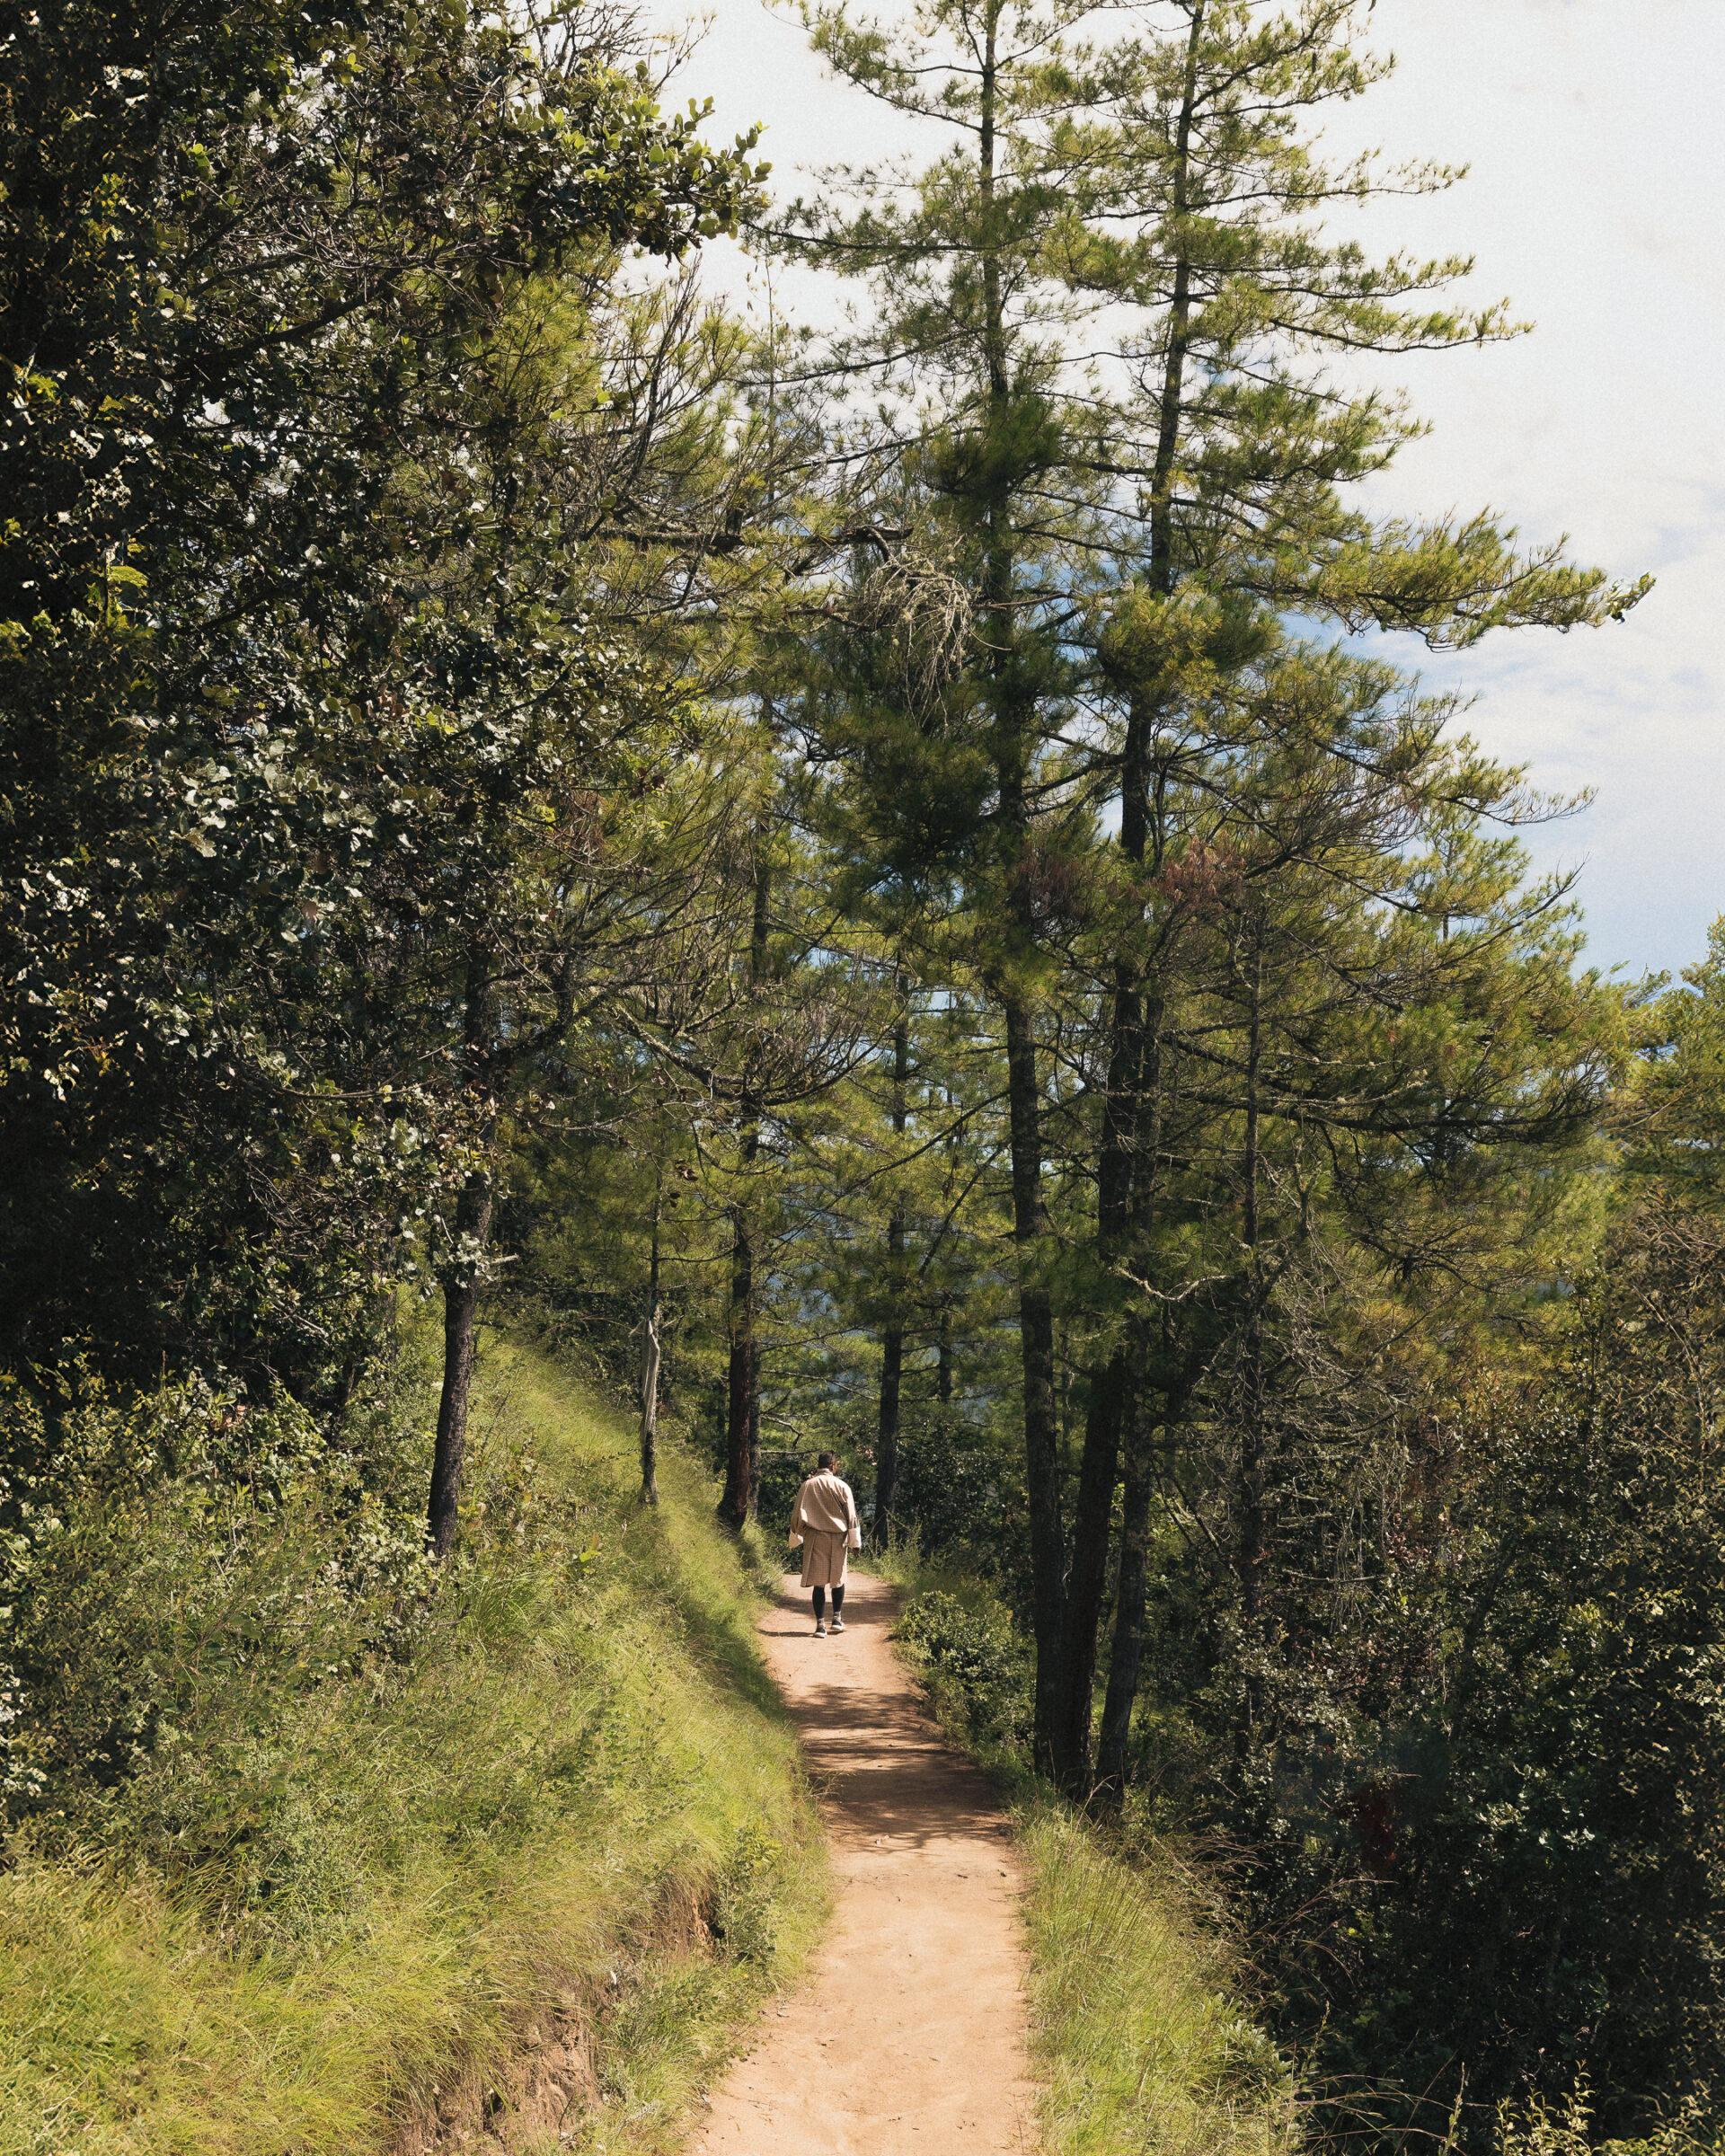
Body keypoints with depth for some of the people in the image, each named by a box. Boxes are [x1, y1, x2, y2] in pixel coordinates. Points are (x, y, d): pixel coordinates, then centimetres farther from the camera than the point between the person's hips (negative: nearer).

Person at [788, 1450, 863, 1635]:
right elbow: (851, 1515, -2)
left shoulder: (807, 1486, 1)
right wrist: (855, 1540, 4)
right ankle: (837, 1618, 16)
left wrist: (795, 1539, 15)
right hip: (838, 1538, -1)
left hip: (815, 1538, 1)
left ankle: (820, 1624, -2)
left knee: (818, 1582, 1)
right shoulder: (841, 1486, -4)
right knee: (838, 1579, 17)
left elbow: (797, 1514, 6)